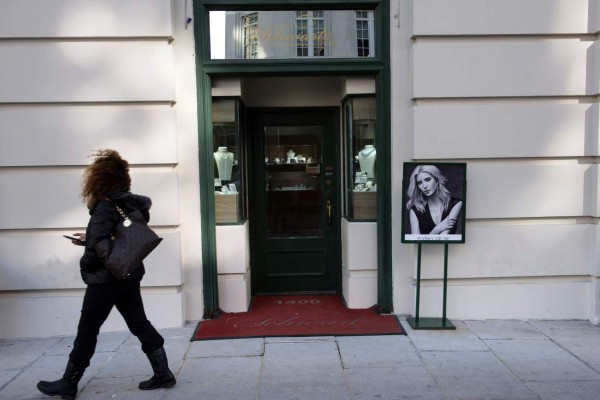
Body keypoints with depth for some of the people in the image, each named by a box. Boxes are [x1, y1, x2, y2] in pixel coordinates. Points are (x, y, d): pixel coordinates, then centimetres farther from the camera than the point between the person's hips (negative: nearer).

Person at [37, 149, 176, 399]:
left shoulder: (105, 207, -19)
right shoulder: (129, 203, 6)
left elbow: (96, 249, -25)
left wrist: (85, 265, -5)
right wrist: (88, 239, 17)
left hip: (106, 279, -8)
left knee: (86, 332, 7)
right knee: (140, 325, 12)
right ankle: (163, 373, 15)